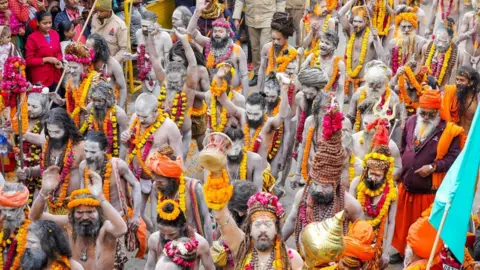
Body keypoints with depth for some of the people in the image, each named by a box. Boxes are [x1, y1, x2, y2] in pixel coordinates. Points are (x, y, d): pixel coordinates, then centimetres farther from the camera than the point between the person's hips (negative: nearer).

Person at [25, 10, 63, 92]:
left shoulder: (55, 34, 5)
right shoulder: (32, 38, -11)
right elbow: (28, 61, -10)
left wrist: (59, 60, -4)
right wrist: (46, 59, -17)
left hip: (55, 76, 5)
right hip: (40, 79, -5)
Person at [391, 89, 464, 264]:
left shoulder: (448, 131, -14)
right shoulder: (411, 122, 2)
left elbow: (454, 157, -14)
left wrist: (433, 167, -23)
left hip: (429, 190, -5)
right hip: (406, 186, 5)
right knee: (403, 223, 19)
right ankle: (402, 251, 37)